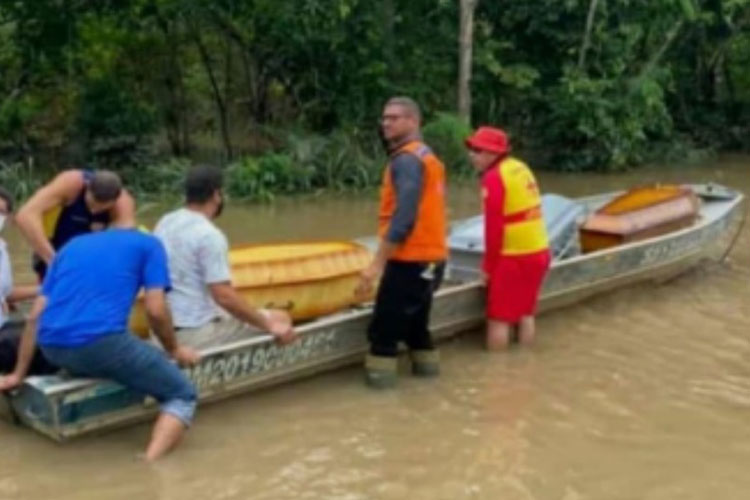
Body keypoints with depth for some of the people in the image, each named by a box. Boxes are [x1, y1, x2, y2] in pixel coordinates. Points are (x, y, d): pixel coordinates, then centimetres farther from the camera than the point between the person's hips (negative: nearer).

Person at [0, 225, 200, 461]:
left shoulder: (72, 245, 29)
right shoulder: (148, 244, 16)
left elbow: (35, 316, 23)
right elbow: (155, 310, 4)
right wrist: (174, 350, 22)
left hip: (52, 349, 6)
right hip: (102, 341, -6)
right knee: (182, 394, 11)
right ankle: (148, 464, -16)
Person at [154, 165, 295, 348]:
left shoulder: (164, 223, 7)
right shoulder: (209, 235, -18)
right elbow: (224, 296, -23)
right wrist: (268, 324, -15)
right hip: (196, 333, -8)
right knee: (280, 319, -2)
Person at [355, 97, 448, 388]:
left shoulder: (406, 160, -14)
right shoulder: (427, 156, 16)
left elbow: (403, 218, -23)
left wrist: (377, 264, -23)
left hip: (410, 259, -10)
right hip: (431, 256, 10)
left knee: (384, 325, -3)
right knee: (415, 318, 22)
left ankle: (380, 373, 1)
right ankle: (426, 362, 31)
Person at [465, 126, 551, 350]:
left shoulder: (494, 177, -14)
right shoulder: (522, 168, 11)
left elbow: (494, 226, -15)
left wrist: (488, 266, -6)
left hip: (513, 257, -8)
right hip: (538, 252, 8)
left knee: (498, 318, 1)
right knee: (525, 313, 17)